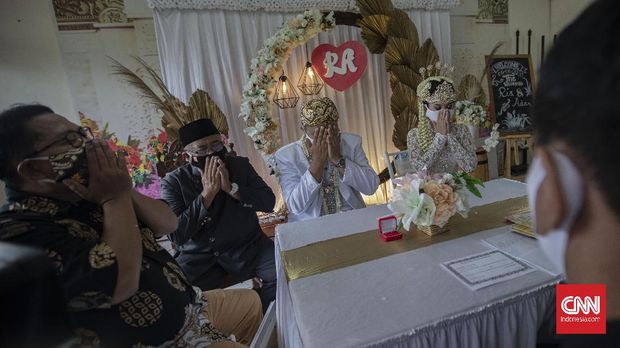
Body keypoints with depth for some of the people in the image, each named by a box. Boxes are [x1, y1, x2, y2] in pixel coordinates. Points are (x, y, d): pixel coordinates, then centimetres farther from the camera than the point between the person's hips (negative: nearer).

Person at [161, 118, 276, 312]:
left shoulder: (241, 166, 0)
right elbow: (176, 234, -15)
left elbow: (269, 202, -8)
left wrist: (231, 188, -21)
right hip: (199, 257, -1)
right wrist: (207, 193, -21)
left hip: (247, 247, 2)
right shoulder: (173, 182, -6)